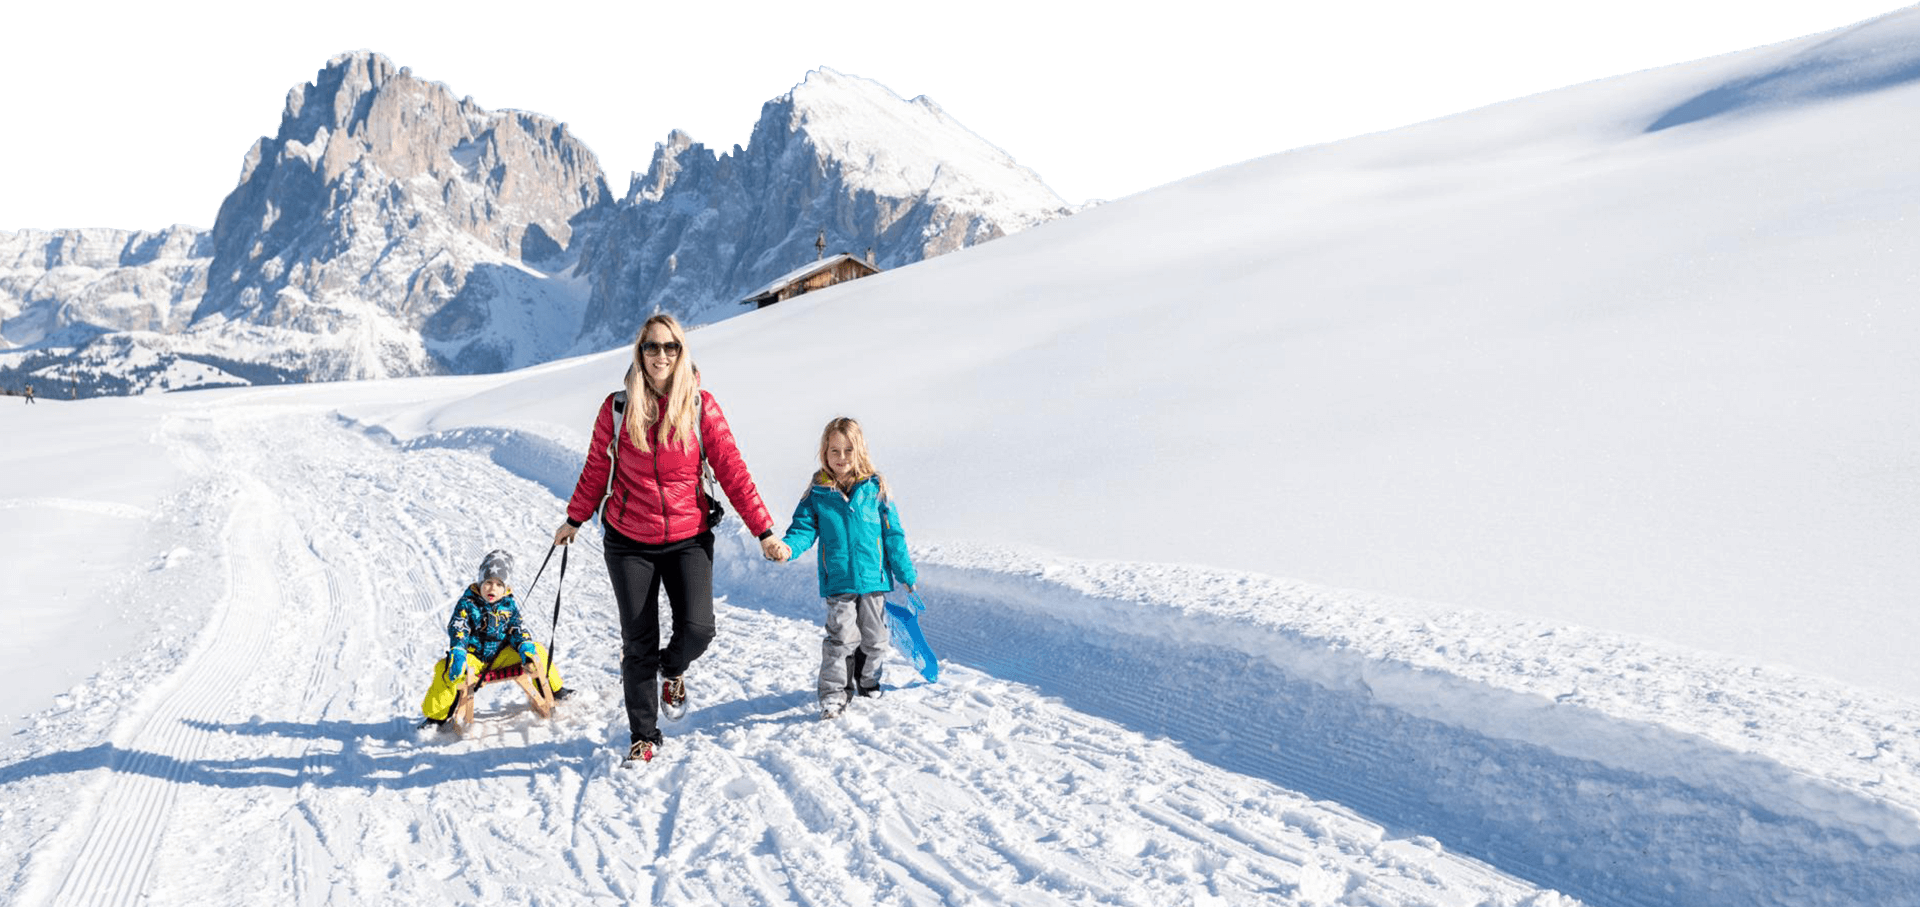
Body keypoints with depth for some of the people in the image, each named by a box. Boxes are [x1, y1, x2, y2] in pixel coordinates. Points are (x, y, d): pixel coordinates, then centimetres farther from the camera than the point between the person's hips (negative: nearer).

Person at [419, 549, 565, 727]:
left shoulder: (509, 605, 1)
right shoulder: (467, 602, -8)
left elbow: (516, 630, 3)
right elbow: (457, 629, -18)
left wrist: (525, 646, -19)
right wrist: (457, 653, -36)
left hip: (501, 656, 3)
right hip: (473, 657, -2)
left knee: (537, 651, -13)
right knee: (446, 669, -31)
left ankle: (553, 691, 8)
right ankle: (437, 716, -11)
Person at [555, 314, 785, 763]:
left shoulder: (702, 407, -6)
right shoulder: (617, 408, -3)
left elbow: (732, 471, -6)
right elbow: (596, 470, 9)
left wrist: (763, 531, -9)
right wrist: (574, 519, 18)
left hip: (688, 539, 0)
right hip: (629, 541, 1)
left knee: (697, 629, -14)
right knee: (638, 643, 4)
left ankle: (672, 668, 23)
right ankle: (643, 735, 22)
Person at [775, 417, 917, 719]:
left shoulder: (875, 488, -1)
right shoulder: (817, 493, -1)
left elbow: (893, 533, 3)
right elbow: (804, 527, 0)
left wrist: (905, 573, 6)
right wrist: (788, 547, -23)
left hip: (873, 578, 2)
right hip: (838, 581, -1)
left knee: (874, 637, 14)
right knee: (842, 637, -9)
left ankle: (868, 680, 36)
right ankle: (833, 693, 2)